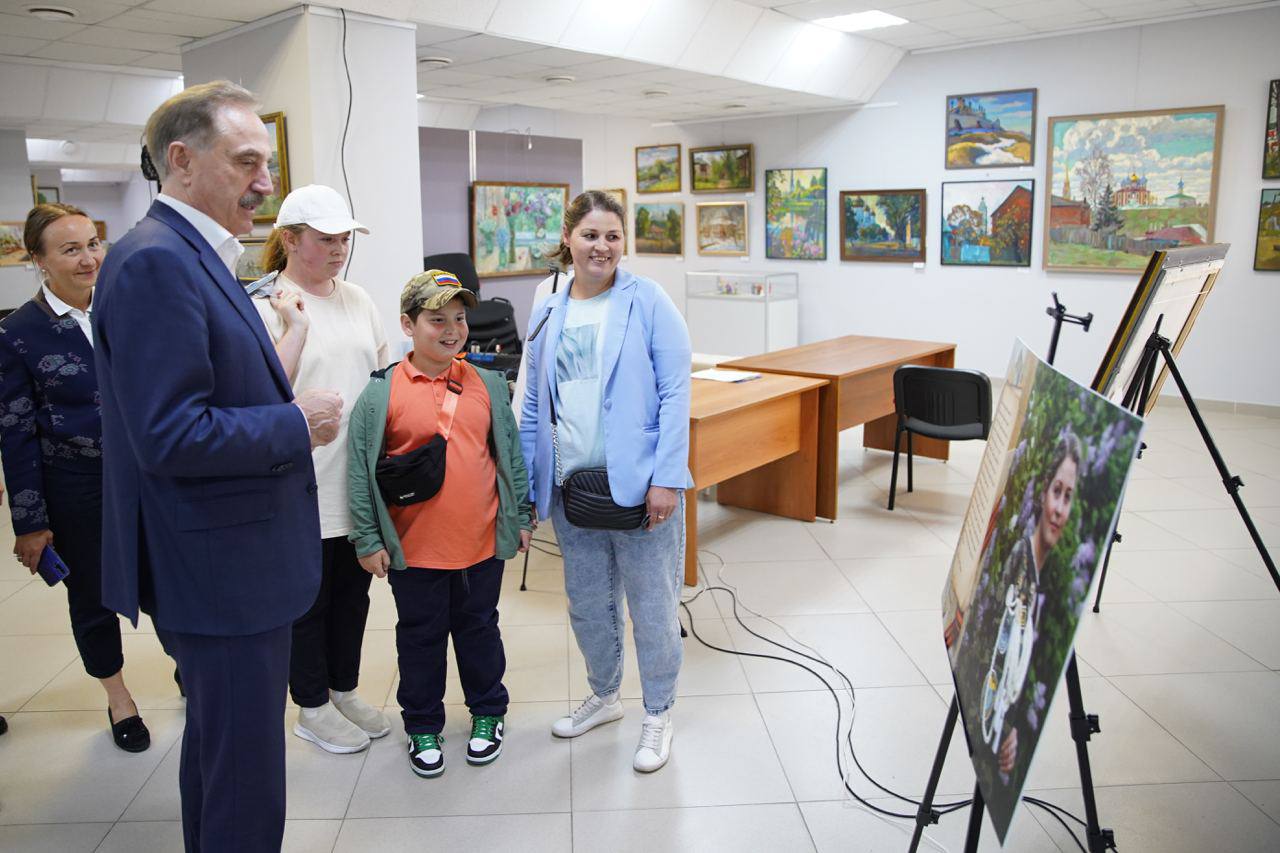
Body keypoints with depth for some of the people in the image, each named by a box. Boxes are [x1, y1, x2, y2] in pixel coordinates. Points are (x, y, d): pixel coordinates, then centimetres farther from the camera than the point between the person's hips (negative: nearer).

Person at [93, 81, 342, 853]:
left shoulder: (199, 258, 12)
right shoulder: (155, 262, -20)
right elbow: (170, 437, -26)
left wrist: (283, 399, 4)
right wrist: (299, 426, -16)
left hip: (227, 566, 11)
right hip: (221, 572, -11)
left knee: (219, 752, 26)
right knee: (246, 777, 4)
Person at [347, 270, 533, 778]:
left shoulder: (488, 384, 1)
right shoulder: (381, 394, -8)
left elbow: (510, 454, 8)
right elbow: (361, 471, -5)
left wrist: (521, 516, 9)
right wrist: (368, 540, -5)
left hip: (482, 542, 2)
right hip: (413, 547, -2)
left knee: (480, 630, 18)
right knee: (420, 637, 15)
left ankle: (488, 712, 38)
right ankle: (423, 727, 33)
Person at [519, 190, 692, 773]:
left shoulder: (647, 302, -5)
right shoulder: (548, 315, 8)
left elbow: (675, 392, -10)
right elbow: (533, 407, 12)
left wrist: (667, 478, -17)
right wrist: (524, 490, 10)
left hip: (637, 484, -5)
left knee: (652, 605, 6)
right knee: (587, 604, 18)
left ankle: (658, 714, 27)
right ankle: (604, 696, 41)